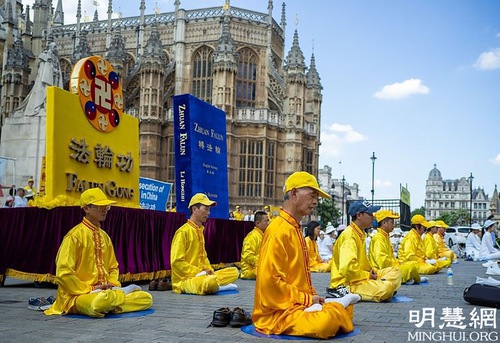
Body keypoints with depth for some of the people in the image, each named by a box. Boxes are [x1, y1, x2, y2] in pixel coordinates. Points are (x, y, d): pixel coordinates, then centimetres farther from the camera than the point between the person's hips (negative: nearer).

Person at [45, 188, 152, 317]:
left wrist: (113, 285, 2)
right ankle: (122, 292, -9)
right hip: (78, 296, -6)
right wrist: (90, 289, -14)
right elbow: (63, 274, -14)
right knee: (104, 300, -40)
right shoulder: (75, 236, -9)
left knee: (146, 298, -8)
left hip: (105, 292, 6)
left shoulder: (104, 236, 13)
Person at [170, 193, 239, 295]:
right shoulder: (183, 231, -10)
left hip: (201, 275, 9)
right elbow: (177, 262, -16)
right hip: (185, 279, -9)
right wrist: (198, 272, -16)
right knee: (211, 281, -38)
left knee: (234, 271, 2)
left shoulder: (200, 231, 17)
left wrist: (209, 270, 4)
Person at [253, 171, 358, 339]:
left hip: (301, 304, 9)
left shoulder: (295, 229, 11)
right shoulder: (279, 230, -19)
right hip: (278, 312, -8)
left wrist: (312, 298, 3)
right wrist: (308, 299, -16)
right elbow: (270, 281, -24)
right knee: (326, 322, -29)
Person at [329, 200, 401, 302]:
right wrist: (367, 275, -15)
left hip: (362, 276, 10)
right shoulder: (349, 236, -18)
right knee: (385, 288, -30)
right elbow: (347, 267, -30)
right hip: (346, 283, -10)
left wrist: (371, 270, 5)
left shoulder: (360, 234, 14)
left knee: (395, 271, 10)